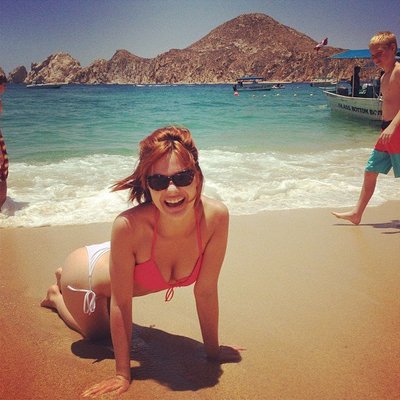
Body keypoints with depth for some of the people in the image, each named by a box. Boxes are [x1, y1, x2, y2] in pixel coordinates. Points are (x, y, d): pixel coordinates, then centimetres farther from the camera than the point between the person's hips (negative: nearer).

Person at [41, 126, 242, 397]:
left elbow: (206, 290, -21)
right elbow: (120, 304, -31)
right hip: (87, 274, -4)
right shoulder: (129, 226, -44)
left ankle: (63, 277, 58)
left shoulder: (216, 217, -35)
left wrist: (213, 350, -10)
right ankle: (56, 295, 49)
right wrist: (123, 373, -21)